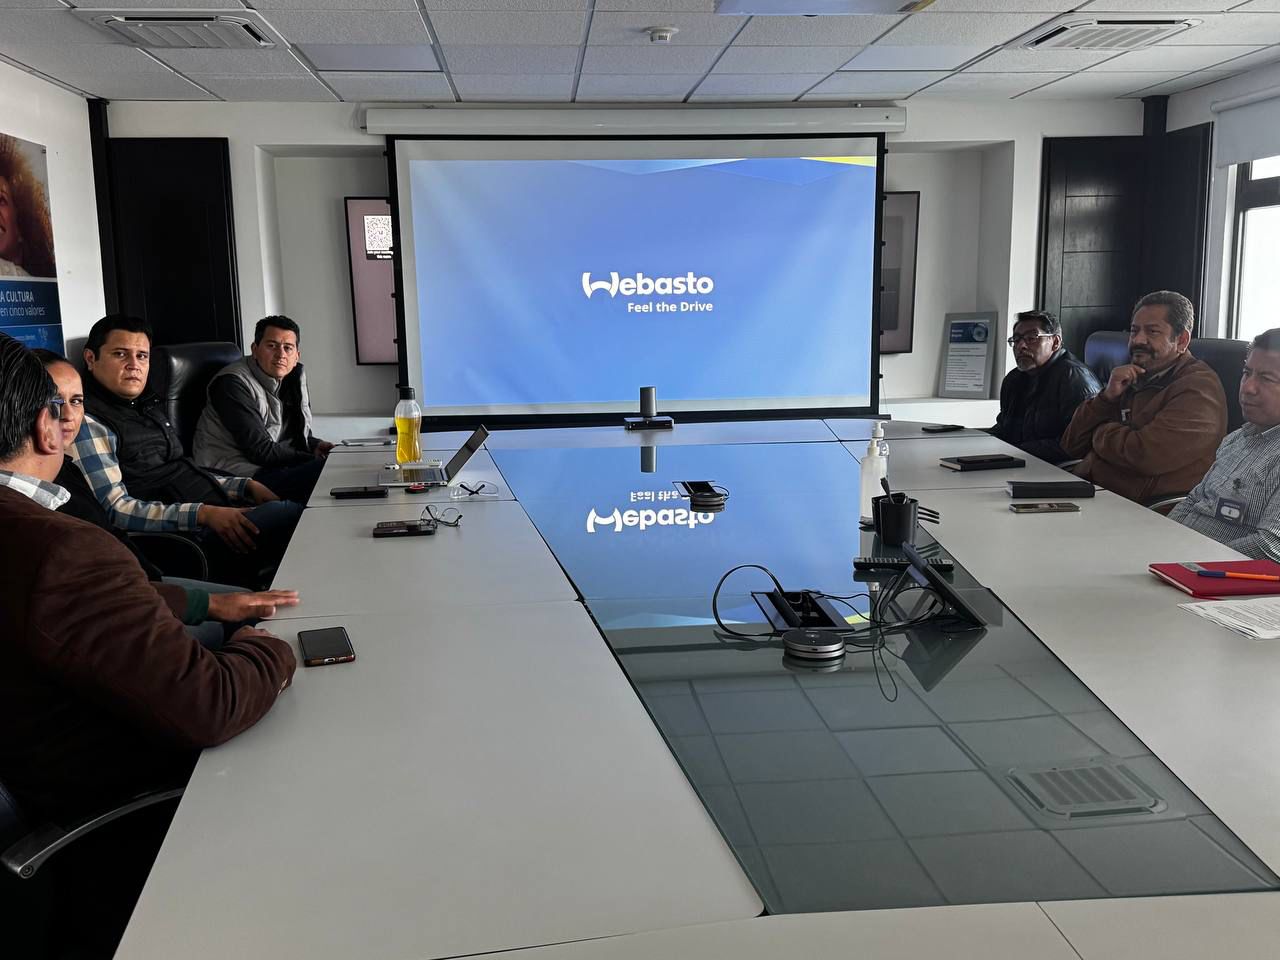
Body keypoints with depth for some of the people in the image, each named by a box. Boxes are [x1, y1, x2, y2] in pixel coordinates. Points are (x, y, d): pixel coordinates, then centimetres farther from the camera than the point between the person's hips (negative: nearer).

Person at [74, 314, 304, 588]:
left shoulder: (146, 407, 21)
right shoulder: (88, 424, -8)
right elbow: (116, 510, -17)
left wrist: (246, 486, 12)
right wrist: (205, 514, -26)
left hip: (220, 513, 10)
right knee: (291, 514, -26)